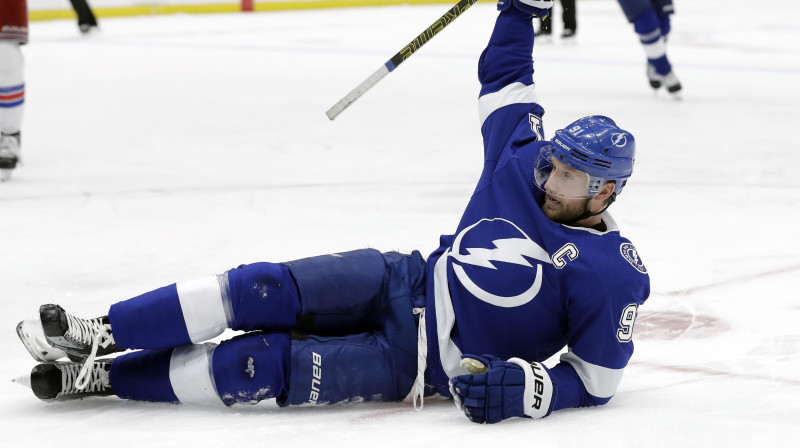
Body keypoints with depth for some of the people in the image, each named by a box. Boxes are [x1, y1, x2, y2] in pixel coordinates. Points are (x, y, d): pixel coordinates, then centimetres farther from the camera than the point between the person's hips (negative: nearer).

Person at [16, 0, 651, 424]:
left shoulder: (612, 278, -14)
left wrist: (526, 389, -29)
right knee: (265, 292, -20)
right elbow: (505, 82, 17)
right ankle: (106, 334, -14)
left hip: (416, 367, -5)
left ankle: (108, 376, -13)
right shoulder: (524, 162, 1)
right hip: (398, 285, 5)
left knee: (268, 365, -20)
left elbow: (597, 381, -13)